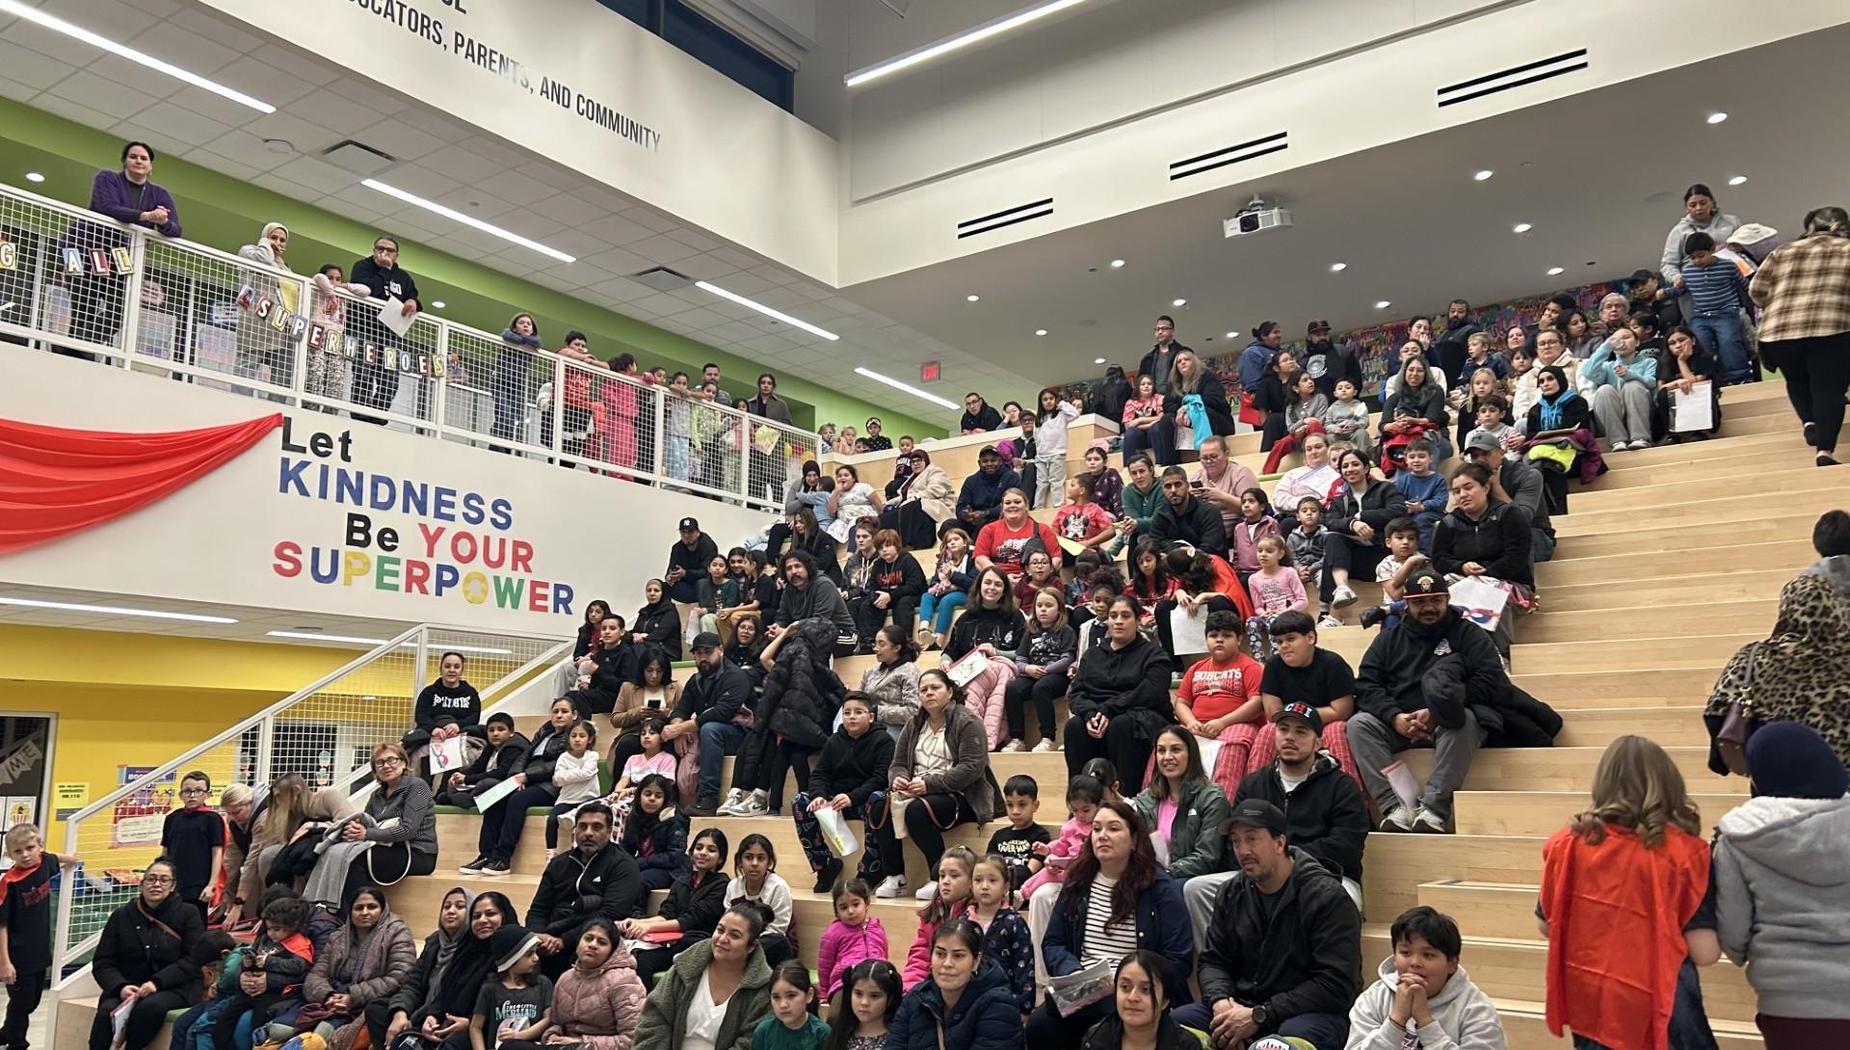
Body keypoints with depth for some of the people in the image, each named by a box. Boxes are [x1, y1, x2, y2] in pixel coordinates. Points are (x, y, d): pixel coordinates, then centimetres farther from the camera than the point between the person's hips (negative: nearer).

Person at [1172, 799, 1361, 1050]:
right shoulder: (1231, 893, 8)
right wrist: (1220, 1001, -12)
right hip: (1241, 1005, 5)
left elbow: (1335, 985, -18)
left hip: (1310, 1012, -5)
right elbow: (1213, 960, 12)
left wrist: (1259, 1016, -21)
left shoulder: (1327, 898, -12)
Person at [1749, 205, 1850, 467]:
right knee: (1829, 388, -1)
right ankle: (1825, 450, -14)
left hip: (1778, 332, 3)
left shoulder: (1782, 251, 18)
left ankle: (1809, 422, 7)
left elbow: (1757, 290, 14)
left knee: (1797, 381, 27)